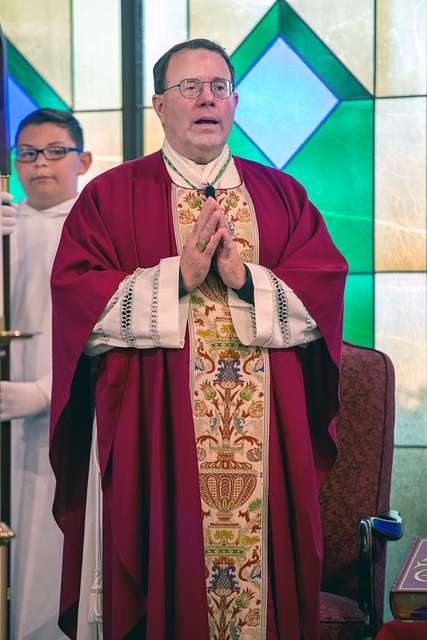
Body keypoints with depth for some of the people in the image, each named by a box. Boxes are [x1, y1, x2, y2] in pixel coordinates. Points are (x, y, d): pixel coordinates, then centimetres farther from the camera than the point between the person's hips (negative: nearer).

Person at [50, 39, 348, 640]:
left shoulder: (282, 195, 13)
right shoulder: (109, 197, 5)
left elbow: (324, 292, 2)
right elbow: (78, 301, -7)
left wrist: (246, 280, -14)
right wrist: (176, 278, -16)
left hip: (268, 445, 2)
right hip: (155, 442, -2)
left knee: (268, 575, 4)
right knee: (169, 577, 1)